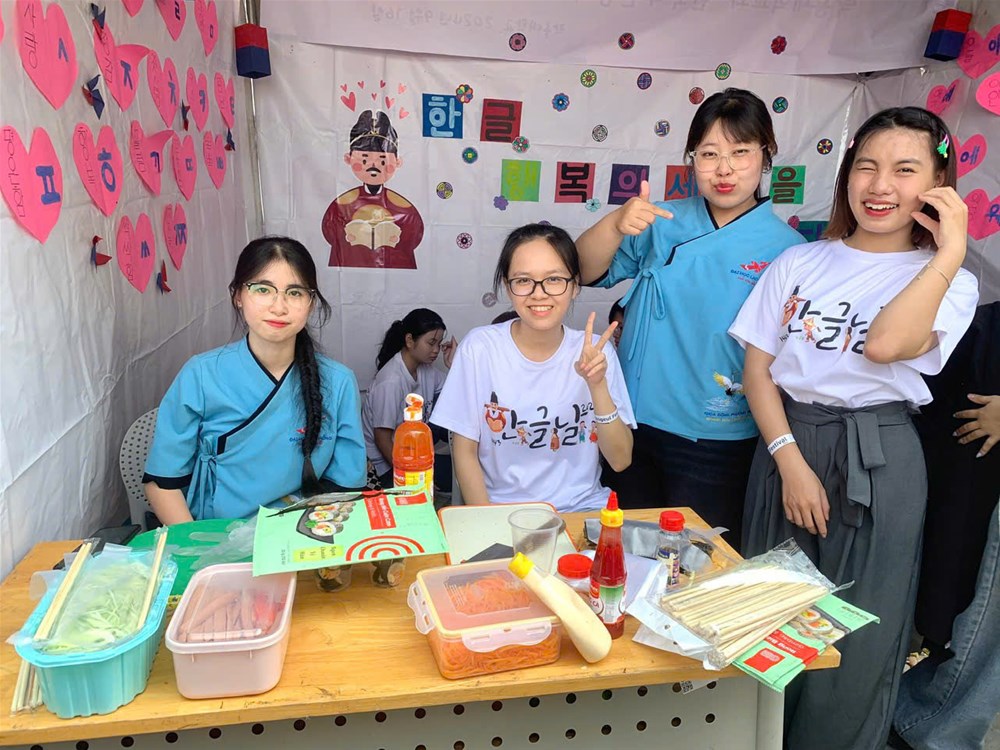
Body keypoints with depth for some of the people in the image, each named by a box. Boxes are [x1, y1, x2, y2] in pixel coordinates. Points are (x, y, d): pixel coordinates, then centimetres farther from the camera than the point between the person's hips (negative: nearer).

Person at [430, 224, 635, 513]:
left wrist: (598, 386, -17)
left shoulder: (595, 351, -2)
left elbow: (621, 460, -4)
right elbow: (465, 453, -2)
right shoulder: (479, 347, -7)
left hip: (583, 509, 1)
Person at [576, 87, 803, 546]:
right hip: (636, 422, 3)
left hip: (717, 443, -2)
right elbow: (587, 272, -7)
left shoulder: (786, 247, -6)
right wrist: (616, 224, -25)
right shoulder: (663, 222, 1)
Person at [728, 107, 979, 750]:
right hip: (786, 443, 2)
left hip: (878, 461, -1)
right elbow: (757, 369, -1)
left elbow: (886, 345, -23)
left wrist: (950, 251, -16)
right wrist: (792, 462, -10)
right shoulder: (799, 264, 4)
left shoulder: (949, 283, 0)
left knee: (857, 640, 7)